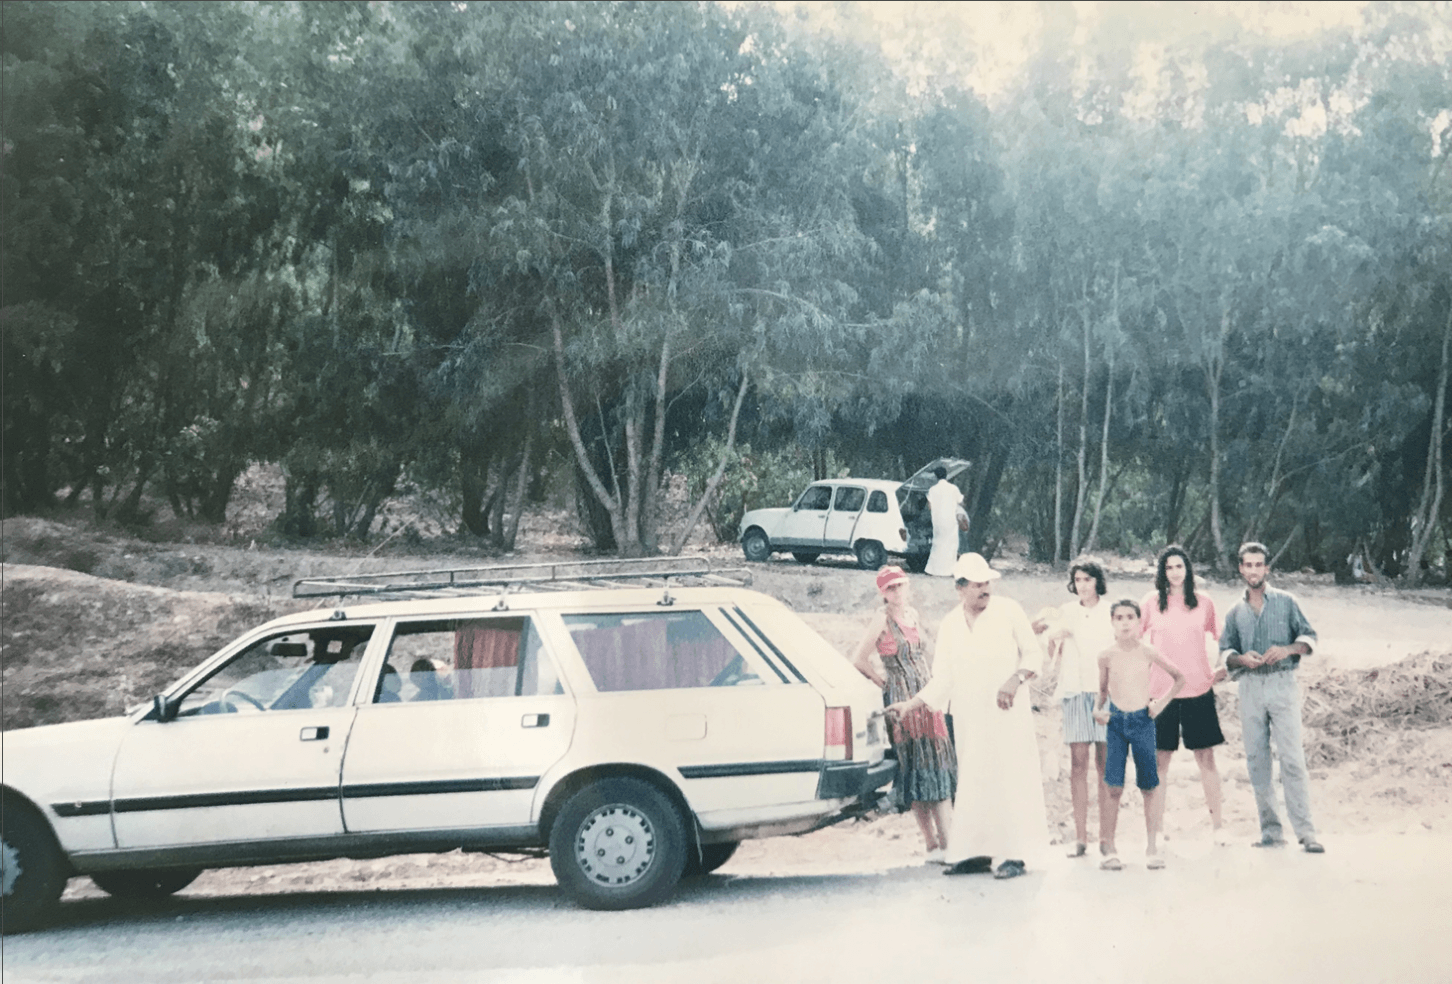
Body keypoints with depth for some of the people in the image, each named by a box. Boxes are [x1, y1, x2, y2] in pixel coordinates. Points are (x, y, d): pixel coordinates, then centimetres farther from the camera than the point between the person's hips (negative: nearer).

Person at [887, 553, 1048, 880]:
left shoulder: (1008, 611, -1)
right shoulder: (949, 626, 8)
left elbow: (1033, 654, 1)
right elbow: (942, 680, 9)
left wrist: (1015, 680, -17)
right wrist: (910, 705, 0)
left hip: (1008, 715, -3)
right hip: (969, 719, 3)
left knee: (1011, 781, -5)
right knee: (972, 785, 4)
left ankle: (1015, 855, -2)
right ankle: (978, 853, 11)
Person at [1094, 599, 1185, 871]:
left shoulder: (1147, 653, 0)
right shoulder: (1107, 656, 1)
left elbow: (1179, 678, 12)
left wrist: (1162, 702, 3)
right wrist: (1097, 709, -1)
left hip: (1143, 720, 0)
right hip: (1115, 721, 0)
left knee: (1150, 786, 3)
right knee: (1113, 786, -6)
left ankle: (1152, 847, 12)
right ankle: (1108, 848, 2)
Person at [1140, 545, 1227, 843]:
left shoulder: (1204, 603, 5)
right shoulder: (1151, 602, 3)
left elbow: (1220, 637, 19)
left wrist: (1222, 666, 7)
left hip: (1199, 689, 0)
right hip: (1161, 690, 0)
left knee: (1206, 757, 1)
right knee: (1160, 760, 1)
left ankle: (1217, 824, 9)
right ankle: (1157, 827, 7)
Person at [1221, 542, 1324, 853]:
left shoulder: (1285, 602, 7)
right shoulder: (1236, 612, 15)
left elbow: (1309, 637, 5)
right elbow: (1225, 651, 15)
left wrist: (1288, 650, -14)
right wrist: (1241, 658, -7)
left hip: (1282, 684, -3)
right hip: (1250, 687, 4)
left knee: (1292, 758, -11)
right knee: (1256, 760, 2)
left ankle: (1306, 832, -12)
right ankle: (1270, 831, 7)